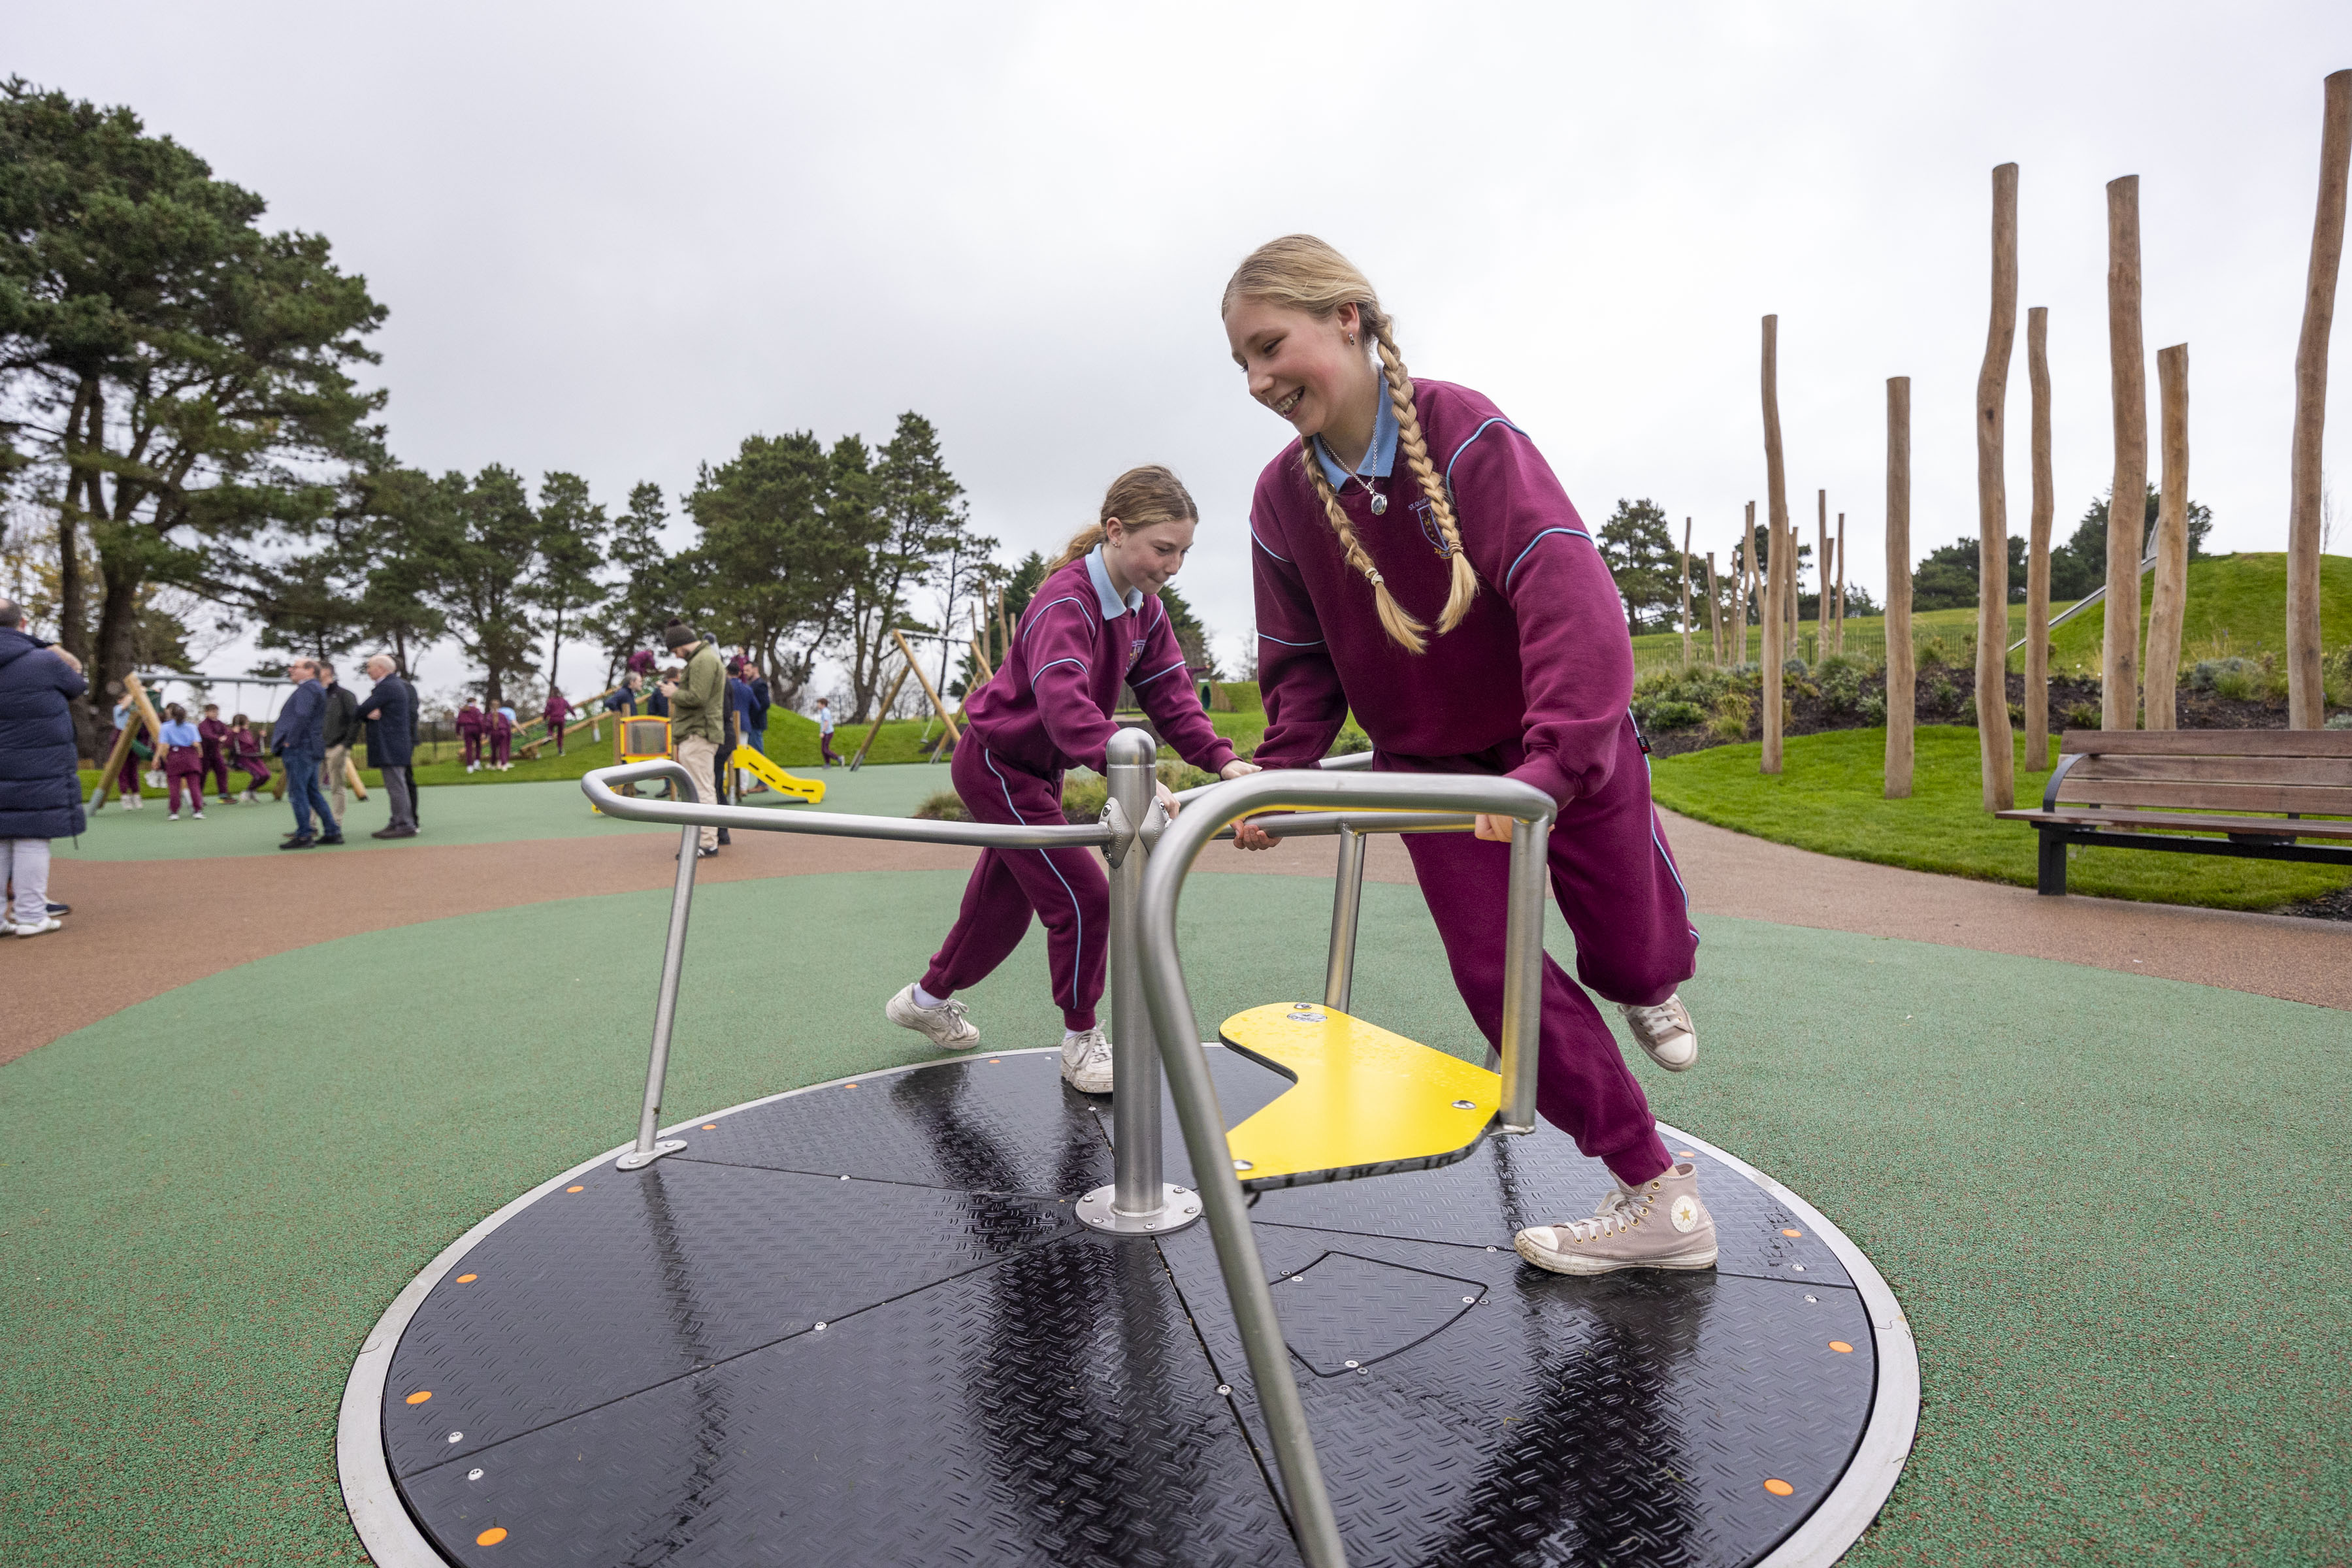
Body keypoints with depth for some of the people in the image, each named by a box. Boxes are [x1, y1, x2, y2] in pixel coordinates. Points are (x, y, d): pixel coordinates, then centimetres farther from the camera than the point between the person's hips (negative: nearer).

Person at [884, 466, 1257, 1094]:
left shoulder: (1144, 608, -1)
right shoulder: (1066, 601, -29)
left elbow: (1169, 695, -6)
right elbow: (1065, 699, -46)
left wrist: (1221, 759, -22)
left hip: (1036, 769, 9)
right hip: (996, 765, -9)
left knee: (1004, 900, 19)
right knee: (1083, 897, -11)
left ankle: (927, 999, 40)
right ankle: (1082, 1043, 6)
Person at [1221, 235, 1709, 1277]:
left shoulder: (1463, 430, -22)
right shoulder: (1282, 498, -7)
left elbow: (1567, 594, -33)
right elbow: (1302, 663, 2)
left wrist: (1552, 763, -44)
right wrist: (1278, 777, -11)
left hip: (1567, 744, -3)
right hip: (1429, 764, 4)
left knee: (1631, 950, 5)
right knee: (1497, 972, -3)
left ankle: (1648, 985, 48)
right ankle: (1657, 1200, 12)